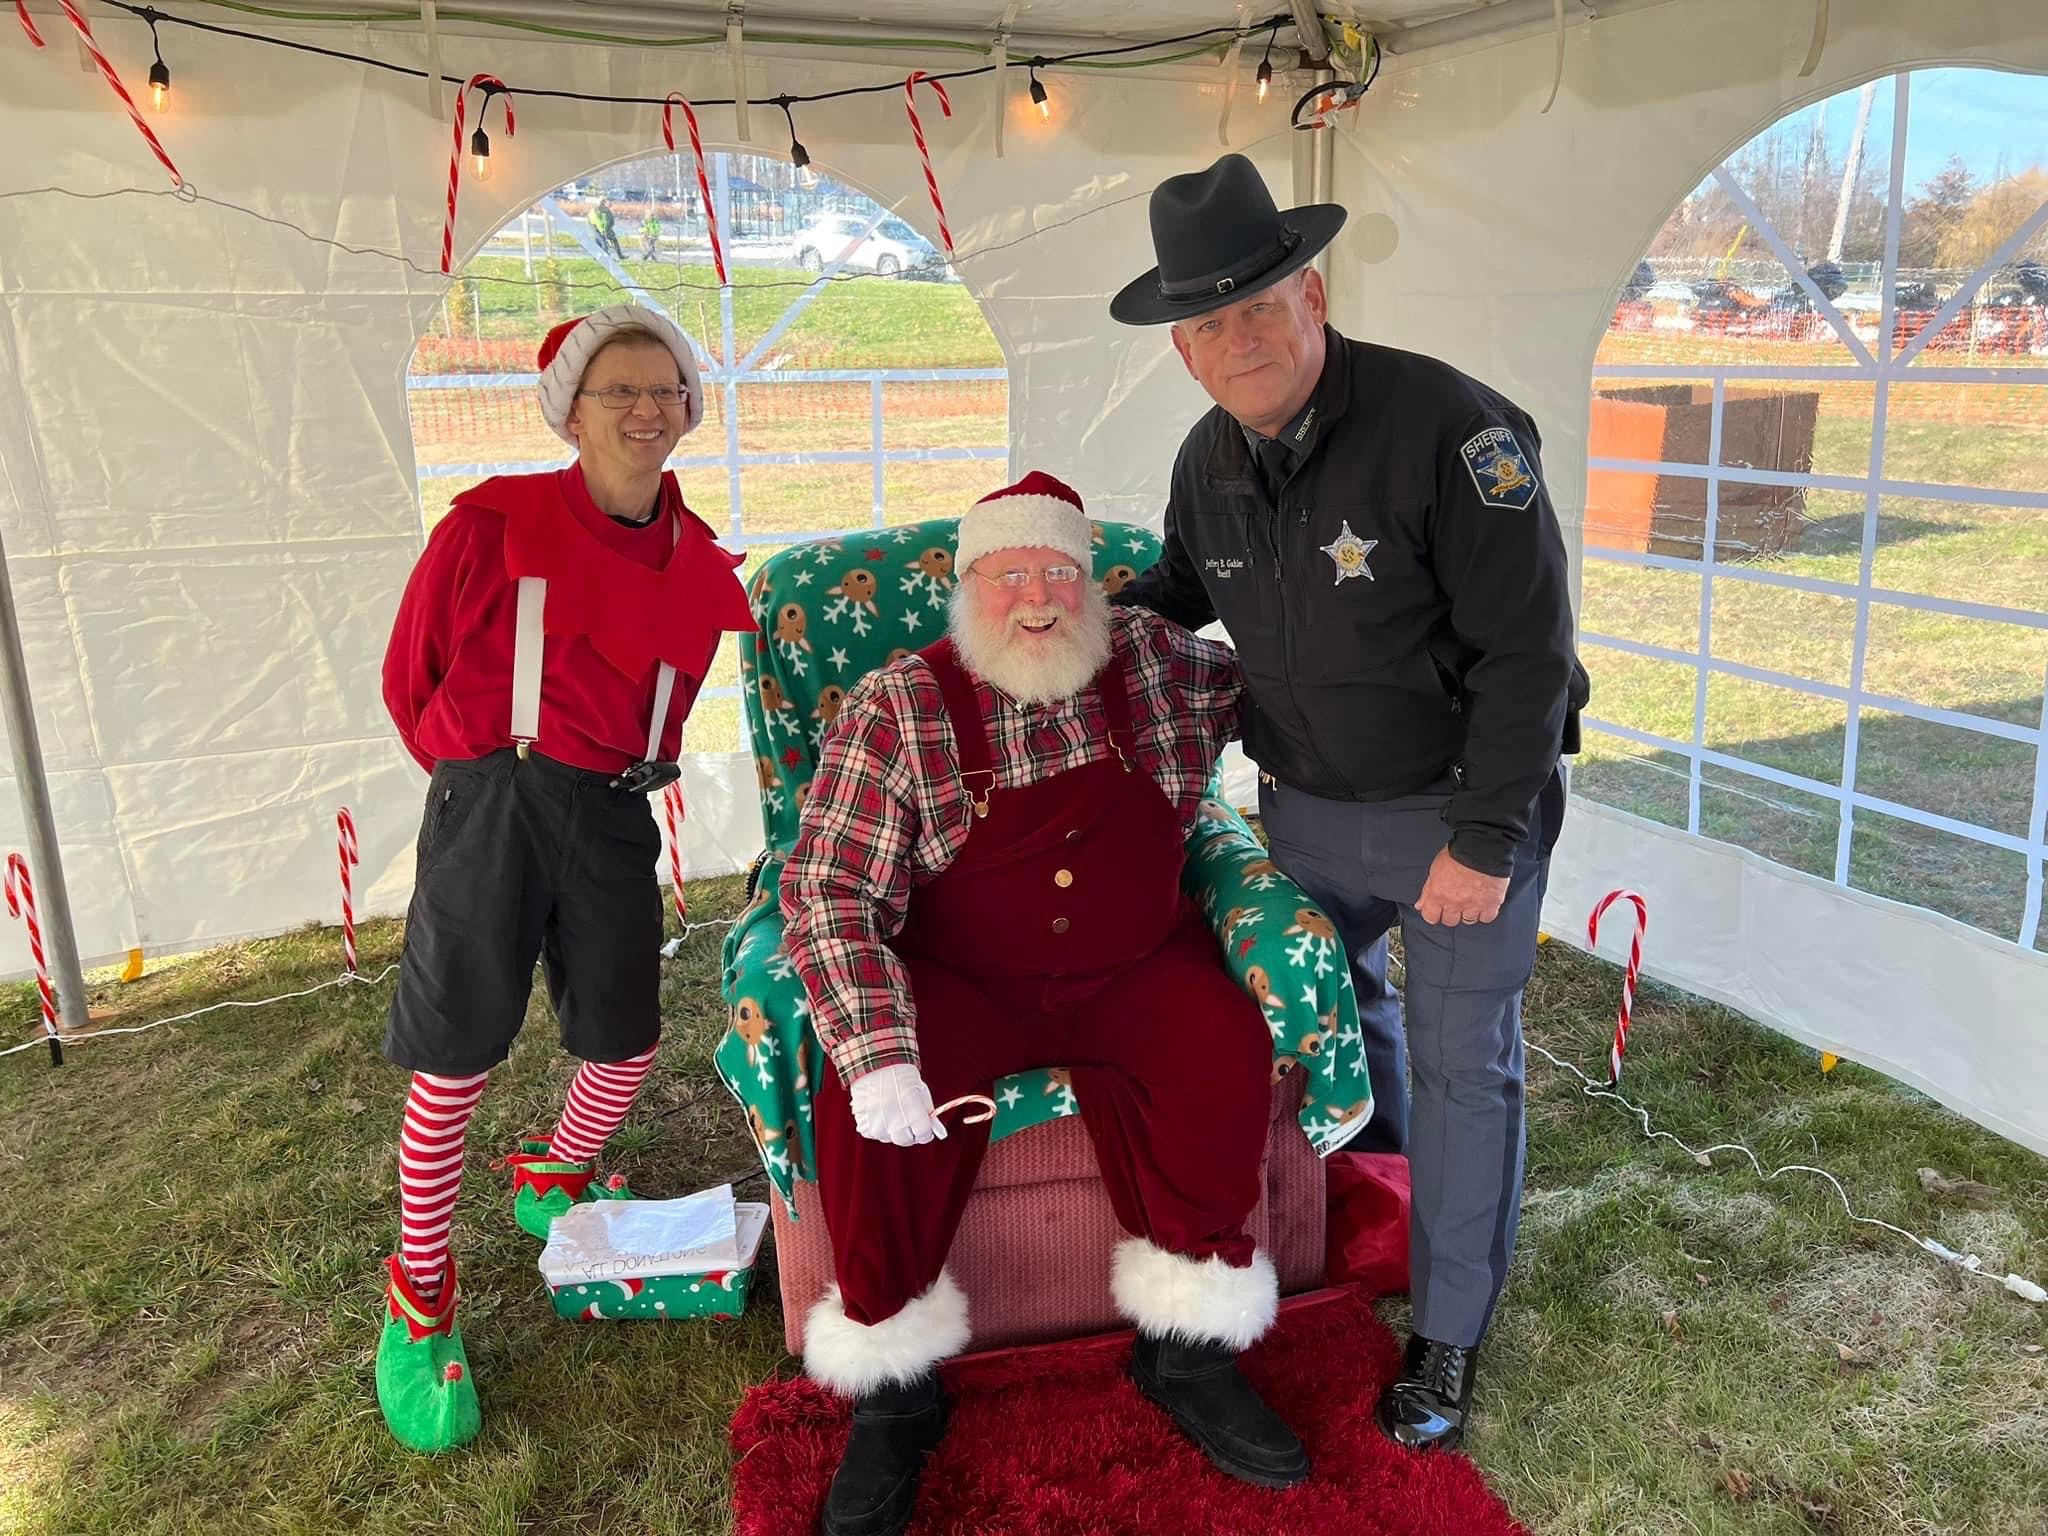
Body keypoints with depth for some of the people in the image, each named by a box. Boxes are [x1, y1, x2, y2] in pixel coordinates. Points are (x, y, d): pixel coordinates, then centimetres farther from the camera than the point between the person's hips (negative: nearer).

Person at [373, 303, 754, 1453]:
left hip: (615, 816, 4)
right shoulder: (493, 525, -8)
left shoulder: (702, 563, 5)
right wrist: (482, 781, 9)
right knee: (459, 1060, 0)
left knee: (627, 1045, 10)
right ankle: (420, 1293, 20)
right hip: (493, 804, -4)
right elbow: (412, 679, 2)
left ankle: (557, 1182, 43)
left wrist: (621, 774, 13)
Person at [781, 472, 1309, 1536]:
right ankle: (893, 1393, -5)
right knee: (867, 1103, -28)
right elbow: (828, 891, -14)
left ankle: (1188, 1349, -6)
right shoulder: (895, 706, -7)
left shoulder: (1155, 663, 3)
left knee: (1221, 1049, -27)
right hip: (960, 983, -2)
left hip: (1133, 971, 3)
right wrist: (878, 1052, -27)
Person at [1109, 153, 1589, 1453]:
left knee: (1464, 1065, 7)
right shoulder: (1209, 461, -4)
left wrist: (1483, 840, -21)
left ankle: (1449, 1337, 24)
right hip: (1307, 807, 6)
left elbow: (1527, 648, -22)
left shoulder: (1450, 427, -25)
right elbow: (1187, 583, 17)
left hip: (1465, 802, -5)